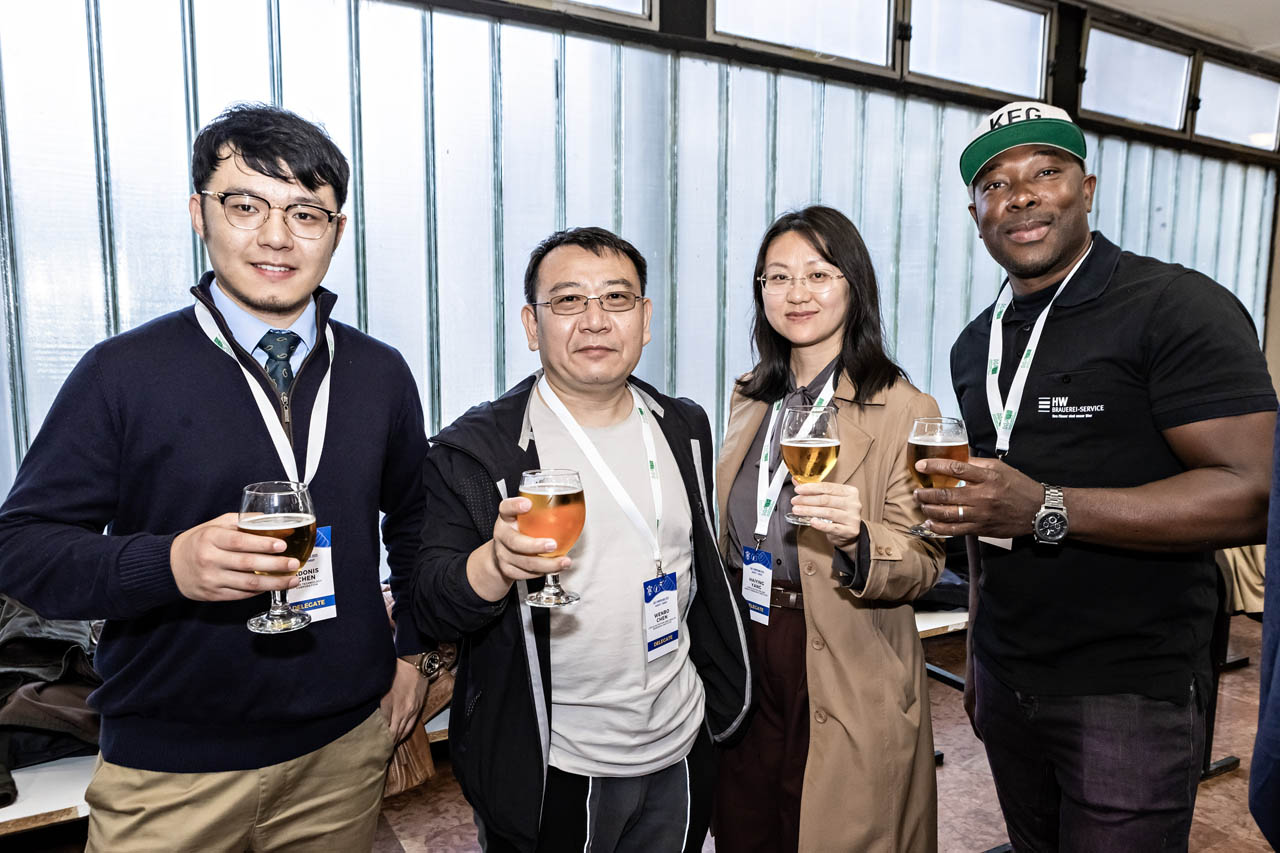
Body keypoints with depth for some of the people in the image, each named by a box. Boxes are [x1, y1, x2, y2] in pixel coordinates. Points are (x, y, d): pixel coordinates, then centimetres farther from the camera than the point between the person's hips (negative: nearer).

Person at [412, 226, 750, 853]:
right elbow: (431, 606, -13)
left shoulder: (684, 428, 1)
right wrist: (497, 564, -33)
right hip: (551, 775, -3)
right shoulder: (473, 449, -14)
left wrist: (721, 695, 14)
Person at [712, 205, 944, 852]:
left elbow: (922, 564, -12)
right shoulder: (751, 399, 5)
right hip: (744, 658, 5)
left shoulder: (904, 411, -12)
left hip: (845, 679, -5)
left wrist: (856, 541, -32)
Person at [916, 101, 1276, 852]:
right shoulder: (976, 344, 10)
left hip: (1129, 696, -6)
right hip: (1006, 683, 6)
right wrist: (979, 653, 14)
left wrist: (1047, 509, -27)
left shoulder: (1178, 307, -11)